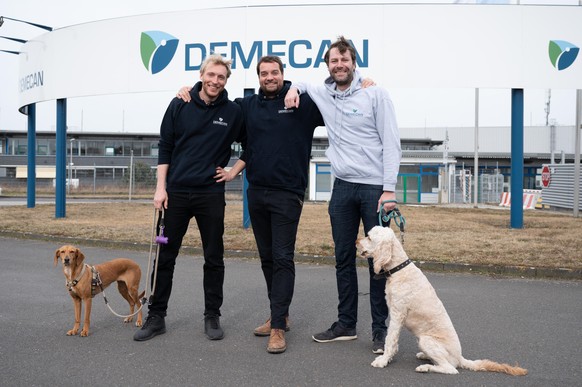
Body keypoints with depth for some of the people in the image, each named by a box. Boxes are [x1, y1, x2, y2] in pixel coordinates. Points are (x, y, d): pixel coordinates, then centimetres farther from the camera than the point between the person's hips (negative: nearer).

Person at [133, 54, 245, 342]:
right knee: (165, 256, 6)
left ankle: (212, 317, 19)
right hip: (176, 191, 0)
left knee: (214, 259, 7)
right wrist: (160, 187, -4)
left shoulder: (233, 112, -1)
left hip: (211, 194, 0)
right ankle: (156, 317, 16)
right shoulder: (180, 106, 0)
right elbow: (165, 147, 1)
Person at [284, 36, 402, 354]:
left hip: (375, 187, -5)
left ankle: (380, 330, 9)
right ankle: (346, 324, 23)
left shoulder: (375, 94, -4)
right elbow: (303, 84, 33)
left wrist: (389, 189, -15)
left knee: (379, 259, -1)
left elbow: (391, 143, -8)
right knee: (343, 258, 11)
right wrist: (294, 88, 8)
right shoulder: (323, 94, 9)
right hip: (342, 187, 5)